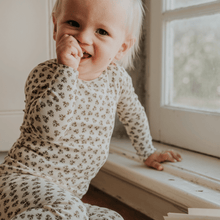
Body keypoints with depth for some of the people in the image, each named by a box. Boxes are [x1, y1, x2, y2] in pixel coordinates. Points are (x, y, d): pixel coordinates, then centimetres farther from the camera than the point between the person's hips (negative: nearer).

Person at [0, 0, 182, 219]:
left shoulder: (117, 77, 2)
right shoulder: (46, 74, -13)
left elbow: (133, 113, 23)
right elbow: (47, 129, -31)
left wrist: (147, 152, 33)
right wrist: (67, 70, -32)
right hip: (24, 182, -7)